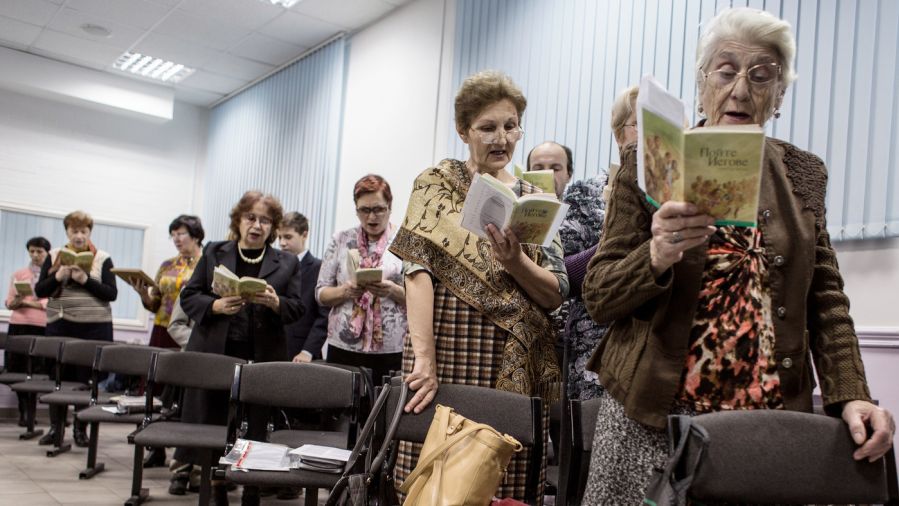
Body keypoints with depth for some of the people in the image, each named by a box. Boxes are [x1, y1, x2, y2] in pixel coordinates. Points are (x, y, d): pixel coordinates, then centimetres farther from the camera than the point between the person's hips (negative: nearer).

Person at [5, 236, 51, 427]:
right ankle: (24, 411, 10)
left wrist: (28, 302, -10)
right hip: (19, 326, 2)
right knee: (19, 368, 0)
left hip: (44, 327, -2)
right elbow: (9, 304, 8)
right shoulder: (19, 274, 13)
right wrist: (18, 300, -14)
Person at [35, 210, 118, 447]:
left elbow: (112, 294, -3)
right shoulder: (54, 256, 9)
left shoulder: (102, 259, 3)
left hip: (94, 327, -2)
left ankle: (80, 428, 13)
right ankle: (55, 428, 13)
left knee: (87, 377, 2)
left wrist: (86, 280, -15)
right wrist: (58, 277, -13)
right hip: (59, 326, 2)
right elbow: (39, 290, 5)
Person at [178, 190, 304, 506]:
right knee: (212, 424, 4)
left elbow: (297, 309, 5)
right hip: (215, 353, 1)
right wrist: (216, 305, -13)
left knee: (256, 430, 0)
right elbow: (189, 296, 6)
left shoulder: (287, 263, 9)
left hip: (263, 358, -1)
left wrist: (275, 303, -17)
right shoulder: (214, 253, 10)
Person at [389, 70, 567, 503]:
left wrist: (514, 260, -15)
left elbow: (556, 294, 6)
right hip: (450, 351, -3)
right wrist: (423, 358, -21)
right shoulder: (436, 184, 4)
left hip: (517, 366, 3)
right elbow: (419, 270, -9)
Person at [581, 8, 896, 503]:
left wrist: (850, 396, -5)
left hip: (769, 418, 3)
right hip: (652, 413, -2)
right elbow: (598, 295, -3)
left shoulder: (804, 174, 8)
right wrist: (656, 257, -23)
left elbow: (825, 300, 10)